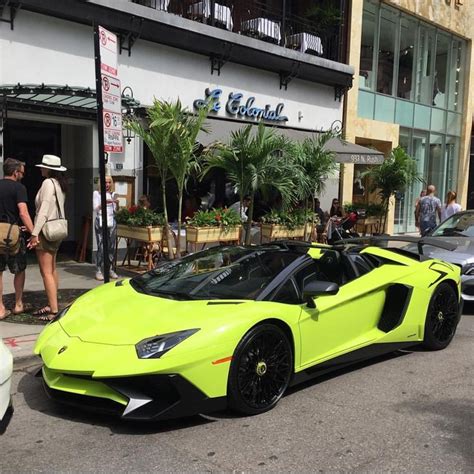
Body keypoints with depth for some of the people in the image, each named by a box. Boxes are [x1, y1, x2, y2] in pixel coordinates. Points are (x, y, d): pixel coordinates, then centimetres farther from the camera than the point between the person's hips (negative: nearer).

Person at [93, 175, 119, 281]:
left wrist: (117, 203, -7)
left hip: (111, 222, 4)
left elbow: (116, 210, 13)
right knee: (101, 247, -8)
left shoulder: (113, 194, 14)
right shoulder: (96, 193, 4)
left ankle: (111, 270, 9)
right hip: (100, 222, -4)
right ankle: (98, 271, -4)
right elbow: (95, 208, -3)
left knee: (112, 246, 2)